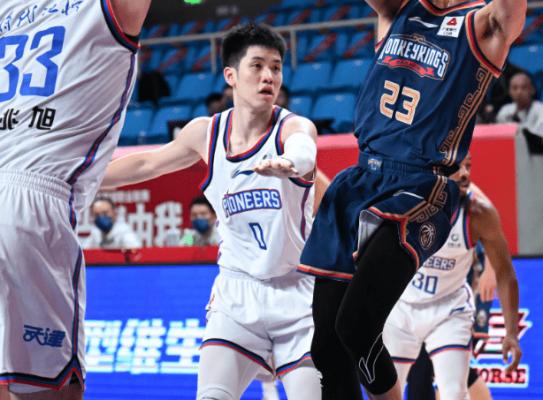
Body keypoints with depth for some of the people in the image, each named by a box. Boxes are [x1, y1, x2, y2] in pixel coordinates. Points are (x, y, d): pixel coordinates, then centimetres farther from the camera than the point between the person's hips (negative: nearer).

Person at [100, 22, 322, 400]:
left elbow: (303, 152, -38)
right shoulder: (206, 133, 1)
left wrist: (286, 163, -62)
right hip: (237, 291, 2)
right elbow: (149, 164, 19)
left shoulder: (294, 127, -11)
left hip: (297, 292, -2)